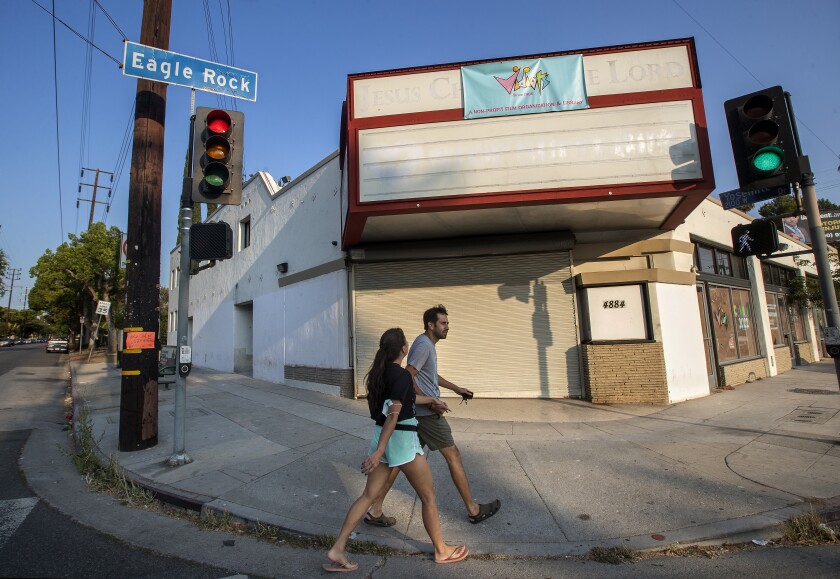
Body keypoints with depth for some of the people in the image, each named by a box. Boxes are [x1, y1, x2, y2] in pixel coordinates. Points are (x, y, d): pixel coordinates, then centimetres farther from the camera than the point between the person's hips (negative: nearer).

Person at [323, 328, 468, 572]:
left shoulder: (380, 372, 6)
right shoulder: (402, 375, -21)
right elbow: (393, 415, -24)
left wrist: (431, 400, 32)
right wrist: (379, 451, -23)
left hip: (381, 437, 8)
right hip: (401, 440, -8)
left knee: (369, 496, 15)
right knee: (428, 497, 12)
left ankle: (337, 549, 16)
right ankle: (441, 551, 29)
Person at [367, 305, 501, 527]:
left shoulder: (427, 344, 15)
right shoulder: (424, 345, -17)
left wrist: (456, 388, 28)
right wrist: (431, 402, -19)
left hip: (417, 412, 10)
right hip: (427, 413, -10)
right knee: (453, 456, 5)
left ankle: (375, 511, 18)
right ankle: (474, 510, 21)